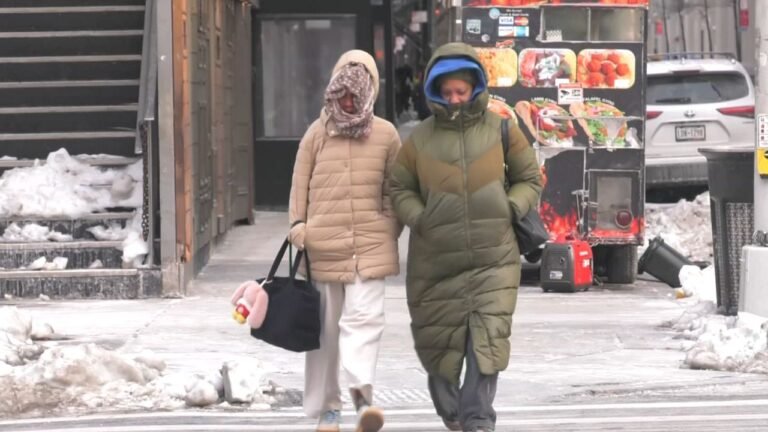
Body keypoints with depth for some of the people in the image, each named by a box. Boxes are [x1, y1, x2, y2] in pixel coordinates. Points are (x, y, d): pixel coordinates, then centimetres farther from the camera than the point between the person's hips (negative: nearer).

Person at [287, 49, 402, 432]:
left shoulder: (386, 135, 3)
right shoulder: (316, 134, 3)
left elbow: (394, 191, 10)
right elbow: (300, 187, 7)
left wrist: (390, 231, 4)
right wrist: (298, 229, 1)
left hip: (371, 245, -1)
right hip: (323, 246, 1)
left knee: (364, 317, -16)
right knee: (325, 327, 8)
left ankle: (362, 393, -24)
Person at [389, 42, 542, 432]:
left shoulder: (502, 131, 1)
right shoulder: (420, 140, 0)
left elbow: (529, 179, 12)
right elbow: (399, 189, 11)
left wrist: (511, 208, -5)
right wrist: (418, 218, -6)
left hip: (493, 258, -1)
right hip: (435, 261, 1)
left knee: (488, 342, -12)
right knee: (438, 342, 9)